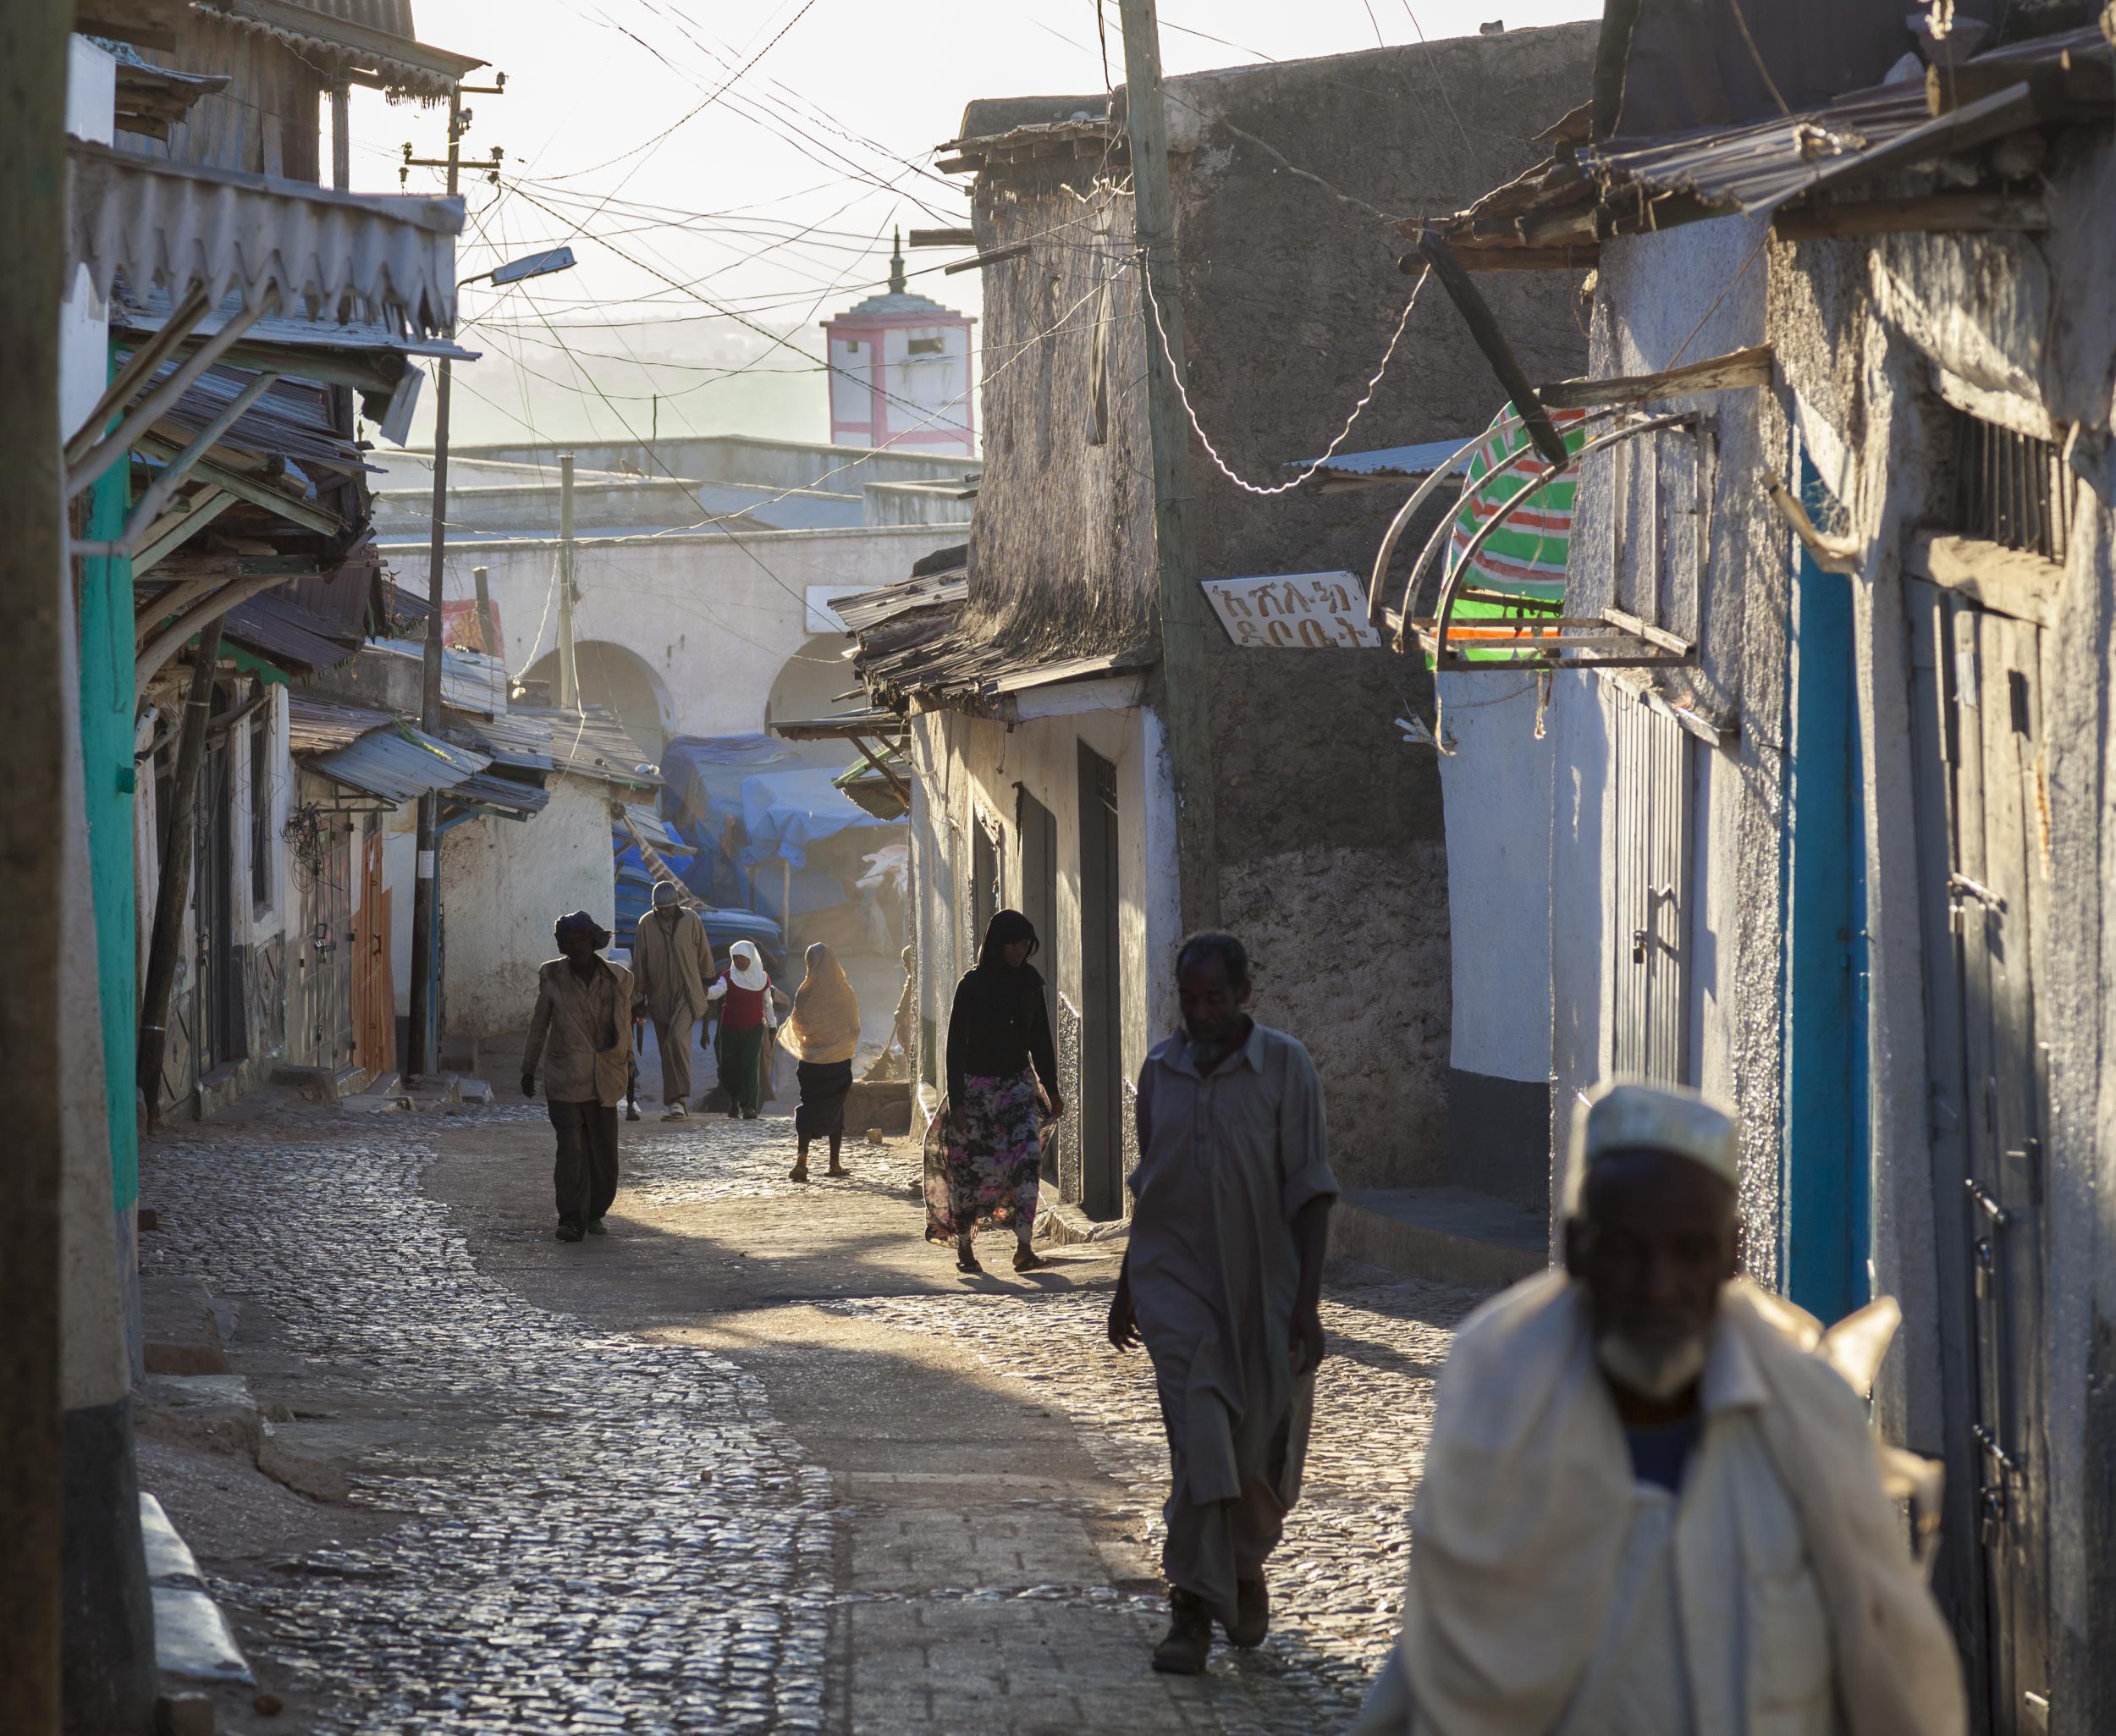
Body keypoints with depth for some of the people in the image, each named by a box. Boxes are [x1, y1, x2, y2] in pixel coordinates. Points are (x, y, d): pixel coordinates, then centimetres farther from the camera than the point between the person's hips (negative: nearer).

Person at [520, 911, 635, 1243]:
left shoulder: (618, 978, 3)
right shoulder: (552, 976, 1)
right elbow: (539, 1024, 9)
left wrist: (625, 1064, 19)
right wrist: (529, 1069, 13)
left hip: (603, 1079, 2)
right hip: (563, 1078, -2)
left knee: (603, 1151, 8)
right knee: (570, 1148, -11)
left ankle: (594, 1213, 24)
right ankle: (572, 1220, -11)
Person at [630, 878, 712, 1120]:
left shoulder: (690, 920, -2)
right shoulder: (646, 924, 2)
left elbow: (704, 955, 8)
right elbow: (639, 964, 8)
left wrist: (705, 984, 13)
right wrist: (640, 996, 8)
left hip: (687, 994, -3)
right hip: (659, 997, 3)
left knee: (677, 1039, -21)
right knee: (667, 1049, 6)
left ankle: (677, 1099, -23)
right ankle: (674, 1100, 14)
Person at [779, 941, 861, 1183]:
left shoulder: (806, 994, -12)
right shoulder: (846, 993, -6)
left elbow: (798, 1024, -3)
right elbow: (854, 1027, 1)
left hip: (812, 1060, -1)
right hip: (840, 1060, 1)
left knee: (808, 1106, 5)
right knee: (836, 1108, 11)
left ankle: (802, 1154, -17)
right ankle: (834, 1162, 13)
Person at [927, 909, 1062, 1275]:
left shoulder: (1029, 982, 4)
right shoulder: (972, 985, -9)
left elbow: (1040, 1039, 12)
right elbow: (956, 1044, -10)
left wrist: (1052, 1089, 11)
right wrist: (956, 1100, -14)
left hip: (1018, 1084, 3)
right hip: (976, 1086, -3)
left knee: (1027, 1157, -14)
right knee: (970, 1168, 2)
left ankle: (1024, 1247, -16)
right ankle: (964, 1247, 17)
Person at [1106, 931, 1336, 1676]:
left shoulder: (1285, 1067, -7)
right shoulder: (1161, 1068, 5)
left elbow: (1310, 1192, -8)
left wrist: (1307, 1303, -14)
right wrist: (1126, 1286, 19)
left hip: (1264, 1288, -1)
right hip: (1177, 1281, 1)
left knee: (1262, 1447, 8)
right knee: (1200, 1443, -12)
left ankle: (1245, 1567, 37)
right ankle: (1192, 1613, -12)